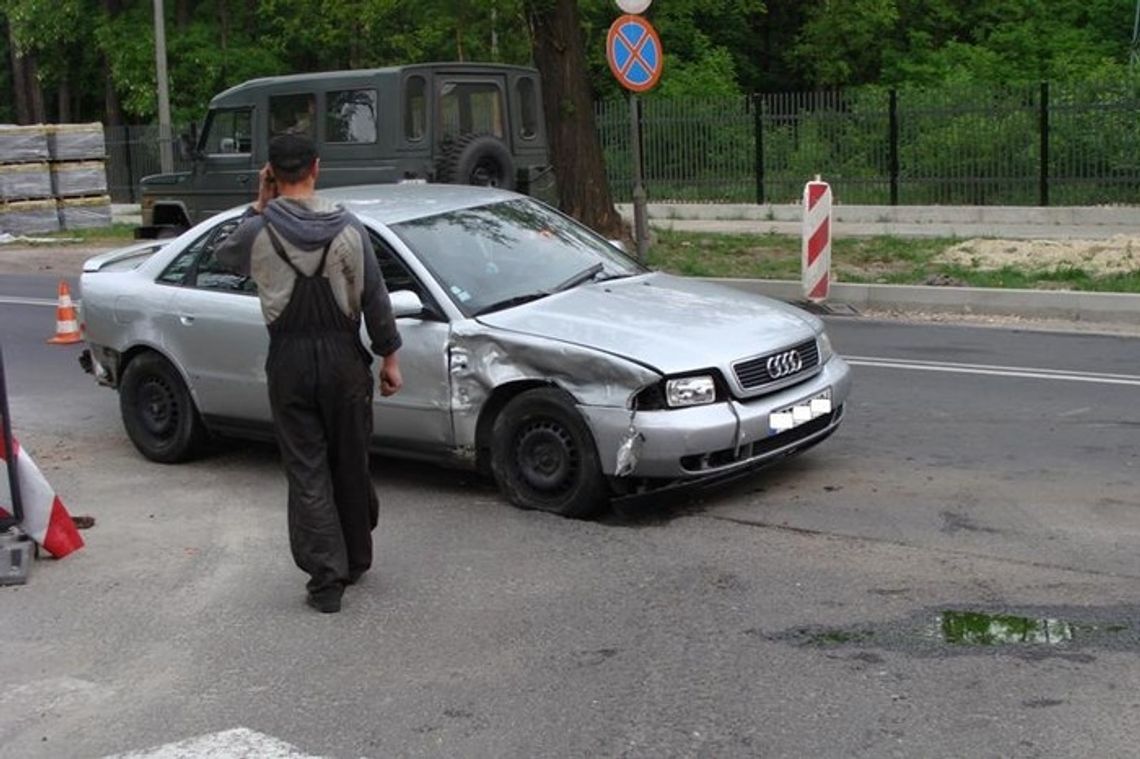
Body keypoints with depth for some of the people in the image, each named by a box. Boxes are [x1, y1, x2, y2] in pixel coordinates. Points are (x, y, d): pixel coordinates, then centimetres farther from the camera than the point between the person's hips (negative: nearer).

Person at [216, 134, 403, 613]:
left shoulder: (259, 231, -7)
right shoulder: (348, 229, -6)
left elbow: (226, 256, 16)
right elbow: (375, 299, -2)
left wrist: (258, 207, 12)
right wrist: (389, 357, 7)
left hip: (289, 361, -1)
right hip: (342, 357, 1)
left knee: (307, 470, 3)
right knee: (351, 464, 14)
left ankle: (326, 575, 0)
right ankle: (356, 560, 28)